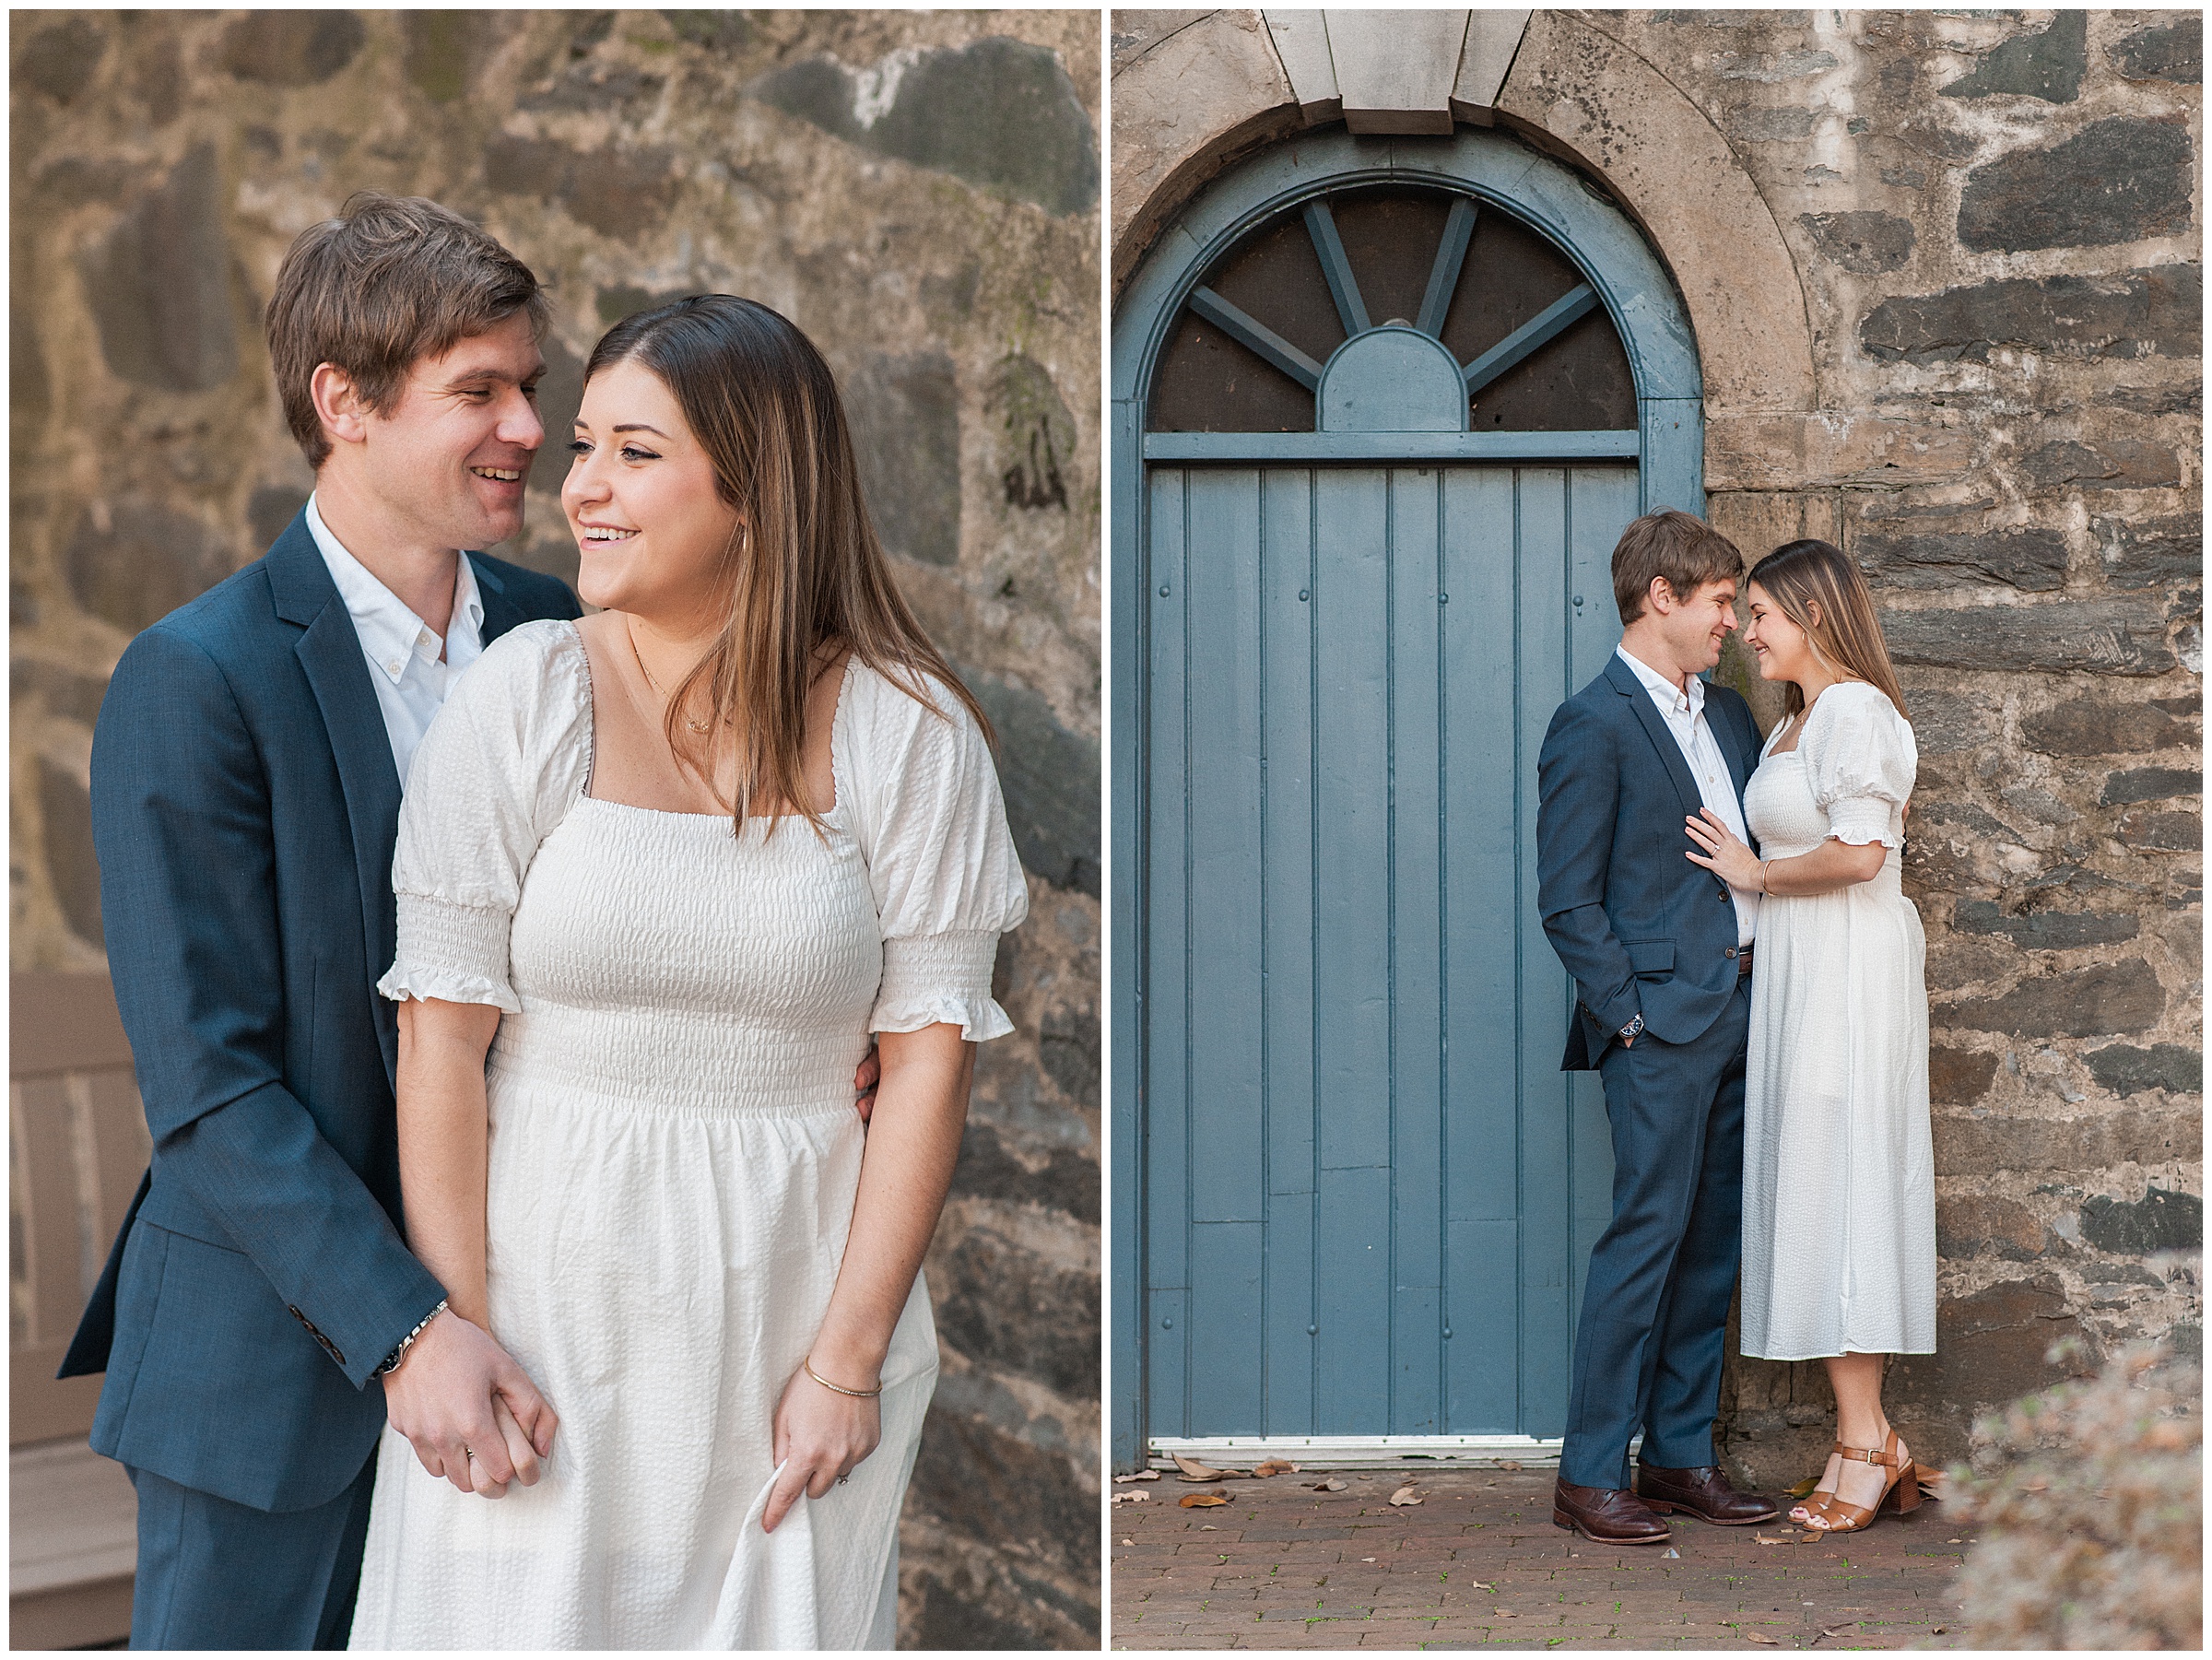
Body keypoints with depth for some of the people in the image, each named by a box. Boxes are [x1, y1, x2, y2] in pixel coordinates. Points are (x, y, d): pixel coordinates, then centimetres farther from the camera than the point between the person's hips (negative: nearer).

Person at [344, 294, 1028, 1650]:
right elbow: (443, 1034, -5)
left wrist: (848, 1360, -8)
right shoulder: (526, 699, -5)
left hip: (794, 1285, 0)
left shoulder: (908, 733, -5)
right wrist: (454, 1338, -9)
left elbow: (933, 1052, -5)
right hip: (542, 1282, 0)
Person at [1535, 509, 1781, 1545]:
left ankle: (1681, 1458, 18)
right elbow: (1567, 903, -12)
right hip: (1662, 1015, -8)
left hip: (1738, 1011, 8)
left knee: (1713, 1241, 10)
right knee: (1647, 1236, -8)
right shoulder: (1593, 726, -9)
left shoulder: (1727, 715, 17)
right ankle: (1589, 1476, -2)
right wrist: (1631, 1016, -14)